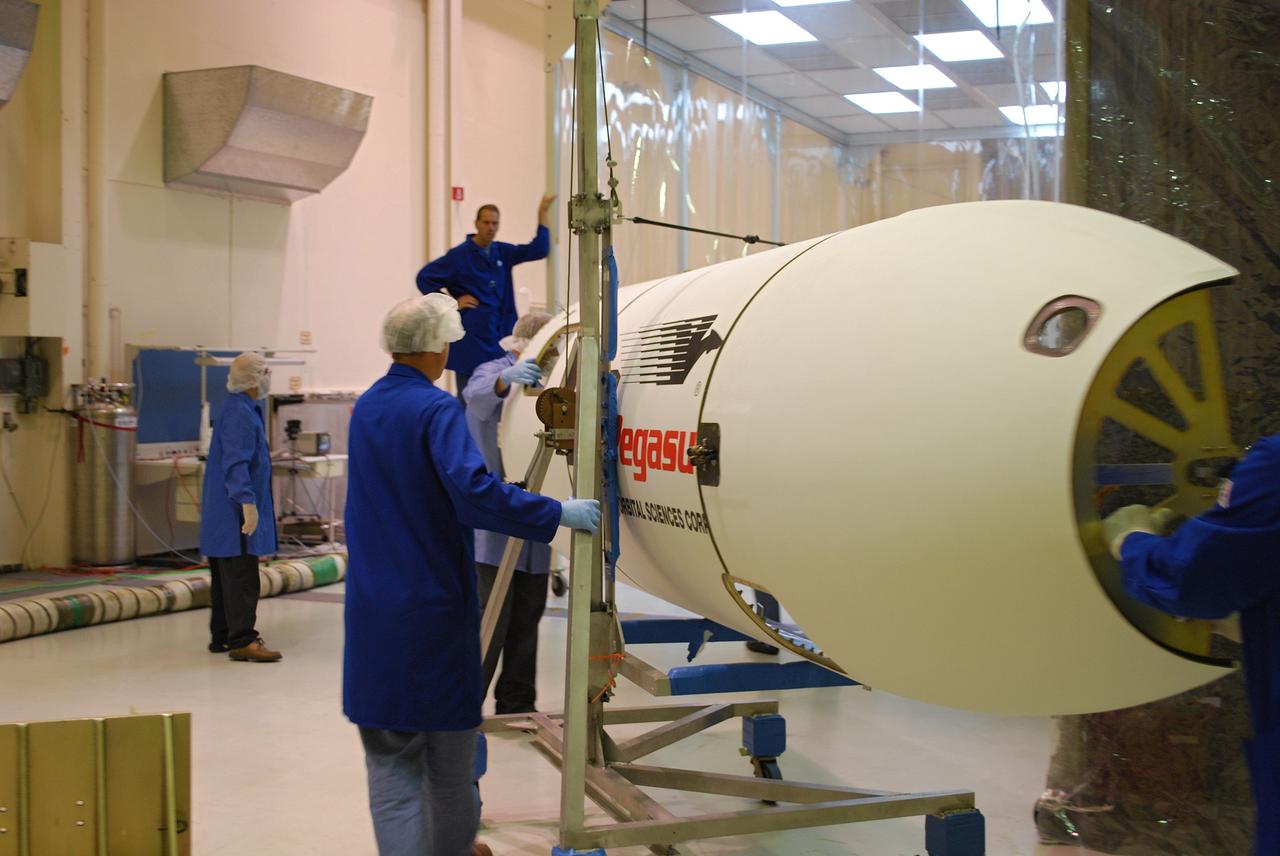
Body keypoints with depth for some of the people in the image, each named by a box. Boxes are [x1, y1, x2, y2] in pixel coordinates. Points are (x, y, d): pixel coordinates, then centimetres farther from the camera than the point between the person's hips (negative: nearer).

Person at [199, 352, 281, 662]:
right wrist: (247, 502, -31)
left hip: (224, 512, 11)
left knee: (226, 577, 14)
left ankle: (222, 636, 21)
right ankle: (241, 640, -9)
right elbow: (235, 462, -25)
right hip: (236, 510, -11)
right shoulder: (240, 413, -17)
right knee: (241, 578, -9)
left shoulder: (242, 409, 16)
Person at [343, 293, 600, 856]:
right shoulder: (436, 409, -13)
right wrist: (558, 514, -22)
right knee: (449, 743, 14)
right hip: (433, 605, -5)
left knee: (390, 756, 5)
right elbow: (474, 491, -28)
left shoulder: (365, 408, 9)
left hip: (373, 612, 5)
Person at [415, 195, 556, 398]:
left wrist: (543, 215, -2)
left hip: (499, 336, 5)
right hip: (471, 340, -5)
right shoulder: (459, 255, -6)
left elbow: (538, 250, 6)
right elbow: (424, 277, -5)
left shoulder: (502, 252, 10)